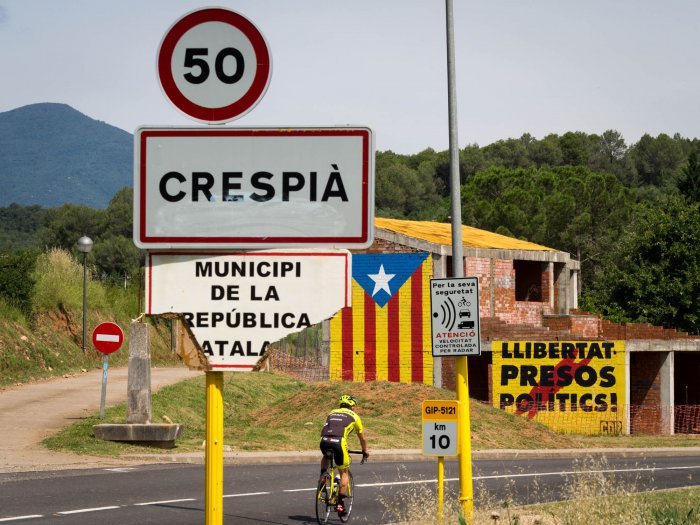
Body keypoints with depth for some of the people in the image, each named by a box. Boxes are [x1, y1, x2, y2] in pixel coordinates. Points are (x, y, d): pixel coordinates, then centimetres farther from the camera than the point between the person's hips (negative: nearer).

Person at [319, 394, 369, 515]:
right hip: (338, 442, -3)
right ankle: (341, 503, 7)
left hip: (324, 441, 3)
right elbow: (362, 438, 32)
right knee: (344, 473, 13)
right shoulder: (354, 416, 22)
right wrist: (365, 451, 49)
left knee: (326, 457, 39)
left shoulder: (332, 413, 32)